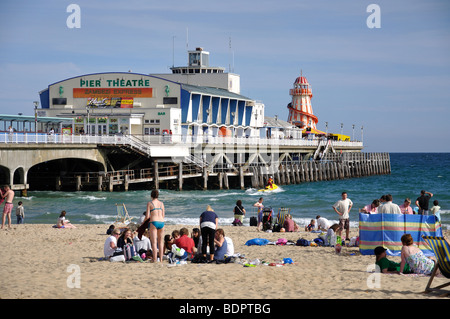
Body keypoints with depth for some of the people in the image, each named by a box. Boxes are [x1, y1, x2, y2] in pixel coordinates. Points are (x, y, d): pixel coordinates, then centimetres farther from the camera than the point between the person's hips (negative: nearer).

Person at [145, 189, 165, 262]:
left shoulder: (149, 203, -1)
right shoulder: (161, 203, 11)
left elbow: (147, 216, -3)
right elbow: (163, 215, 13)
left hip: (153, 222, -4)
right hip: (161, 222, 4)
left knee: (154, 242, -4)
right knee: (160, 242, 12)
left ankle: (155, 259, -9)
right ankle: (161, 259, 12)